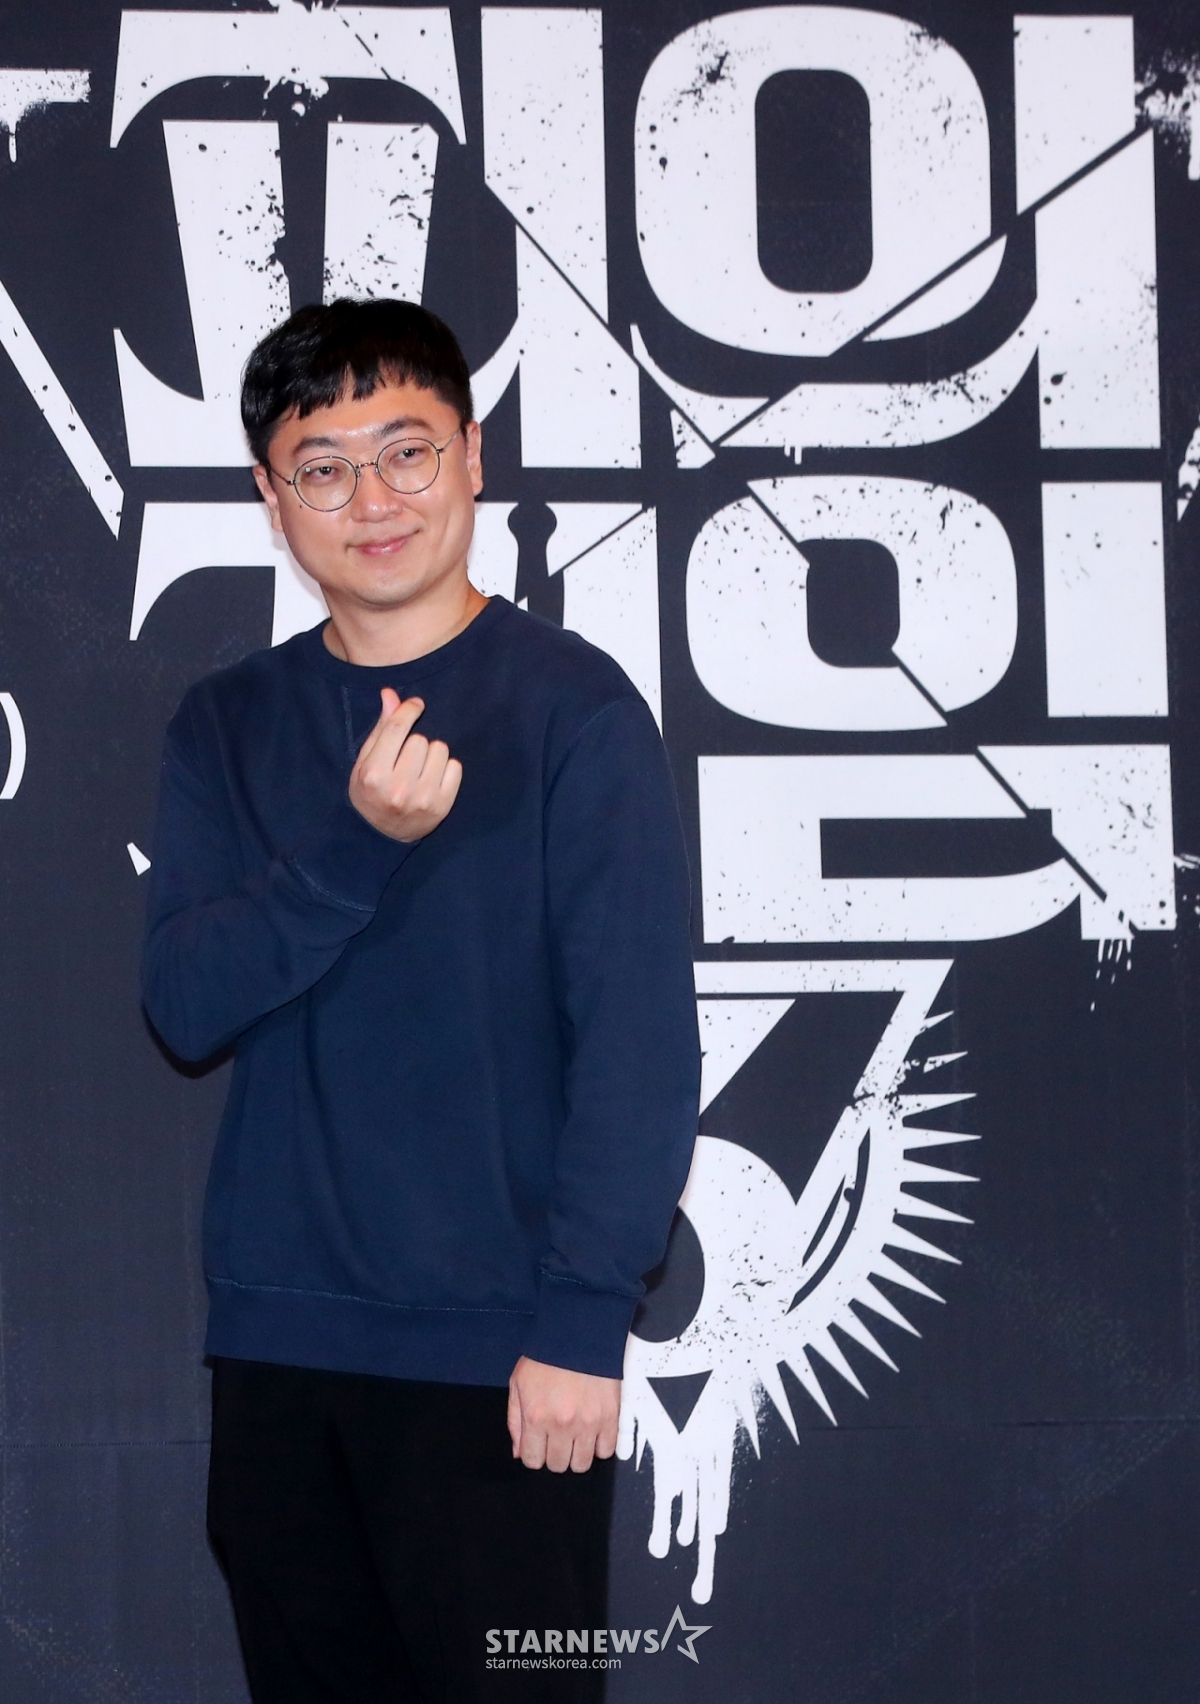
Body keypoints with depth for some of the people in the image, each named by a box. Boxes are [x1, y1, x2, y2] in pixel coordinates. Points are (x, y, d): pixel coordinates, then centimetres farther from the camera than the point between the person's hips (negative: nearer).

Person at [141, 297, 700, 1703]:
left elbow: (639, 1031, -9)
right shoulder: (228, 726, 10)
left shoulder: (571, 704, -4)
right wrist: (358, 845, -17)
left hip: (497, 1346, -4)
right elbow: (185, 1005, -1)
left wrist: (584, 1316, -16)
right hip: (273, 1340, 4)